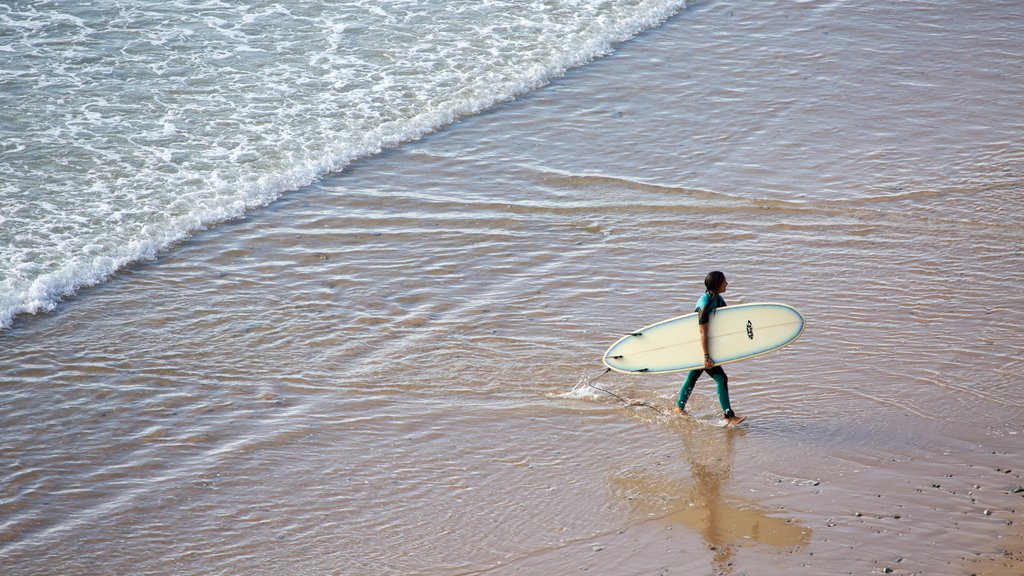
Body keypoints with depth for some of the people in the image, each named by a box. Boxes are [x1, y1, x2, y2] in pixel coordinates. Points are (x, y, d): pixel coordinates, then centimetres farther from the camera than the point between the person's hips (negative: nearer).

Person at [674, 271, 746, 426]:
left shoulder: (717, 299, 3)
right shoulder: (705, 304, -26)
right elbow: (703, 332, -28)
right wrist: (706, 356, -29)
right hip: (701, 348, -10)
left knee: (692, 377, 21)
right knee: (721, 378, -11)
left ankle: (679, 408, 34)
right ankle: (728, 416, -9)